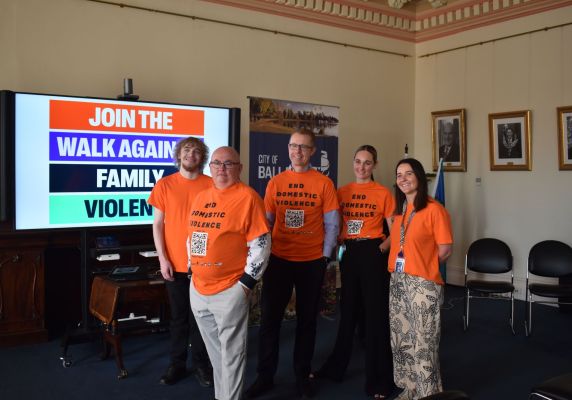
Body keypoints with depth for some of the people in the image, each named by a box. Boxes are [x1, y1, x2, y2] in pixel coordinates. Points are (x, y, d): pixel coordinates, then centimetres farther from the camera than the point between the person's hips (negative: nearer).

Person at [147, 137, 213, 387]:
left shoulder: (212, 185, -2)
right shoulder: (164, 185, 0)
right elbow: (158, 224, 1)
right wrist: (162, 258, -6)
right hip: (175, 263, 1)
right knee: (178, 316, 12)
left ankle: (201, 364, 23)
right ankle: (177, 364, 25)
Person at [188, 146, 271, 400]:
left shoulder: (247, 197, -10)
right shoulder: (201, 196, 11)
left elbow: (261, 245, -13)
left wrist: (246, 283, -15)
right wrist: (192, 270, 15)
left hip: (230, 290, -7)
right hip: (198, 288, 7)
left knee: (231, 353, 4)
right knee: (214, 350, 20)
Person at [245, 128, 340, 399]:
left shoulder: (324, 183, -2)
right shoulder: (275, 182, 3)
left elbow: (332, 224, -1)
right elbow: (266, 221, 6)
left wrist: (326, 255, -5)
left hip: (312, 262, -1)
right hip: (278, 260, 1)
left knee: (307, 320, 11)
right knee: (270, 319, 5)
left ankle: (302, 376, 27)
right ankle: (265, 377, 19)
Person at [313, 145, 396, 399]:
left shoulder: (383, 193, -4)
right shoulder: (342, 192, 7)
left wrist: (383, 248, -17)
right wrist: (338, 240, -6)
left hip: (372, 253, -4)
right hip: (348, 253, 4)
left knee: (375, 313, 1)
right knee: (348, 311, 15)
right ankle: (335, 367, 30)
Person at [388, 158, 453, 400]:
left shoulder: (434, 209, -12)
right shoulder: (399, 209, 10)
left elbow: (445, 250, -11)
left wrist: (422, 266, -2)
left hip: (423, 283, -7)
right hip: (397, 282, 8)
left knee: (422, 342, 0)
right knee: (401, 339, 15)